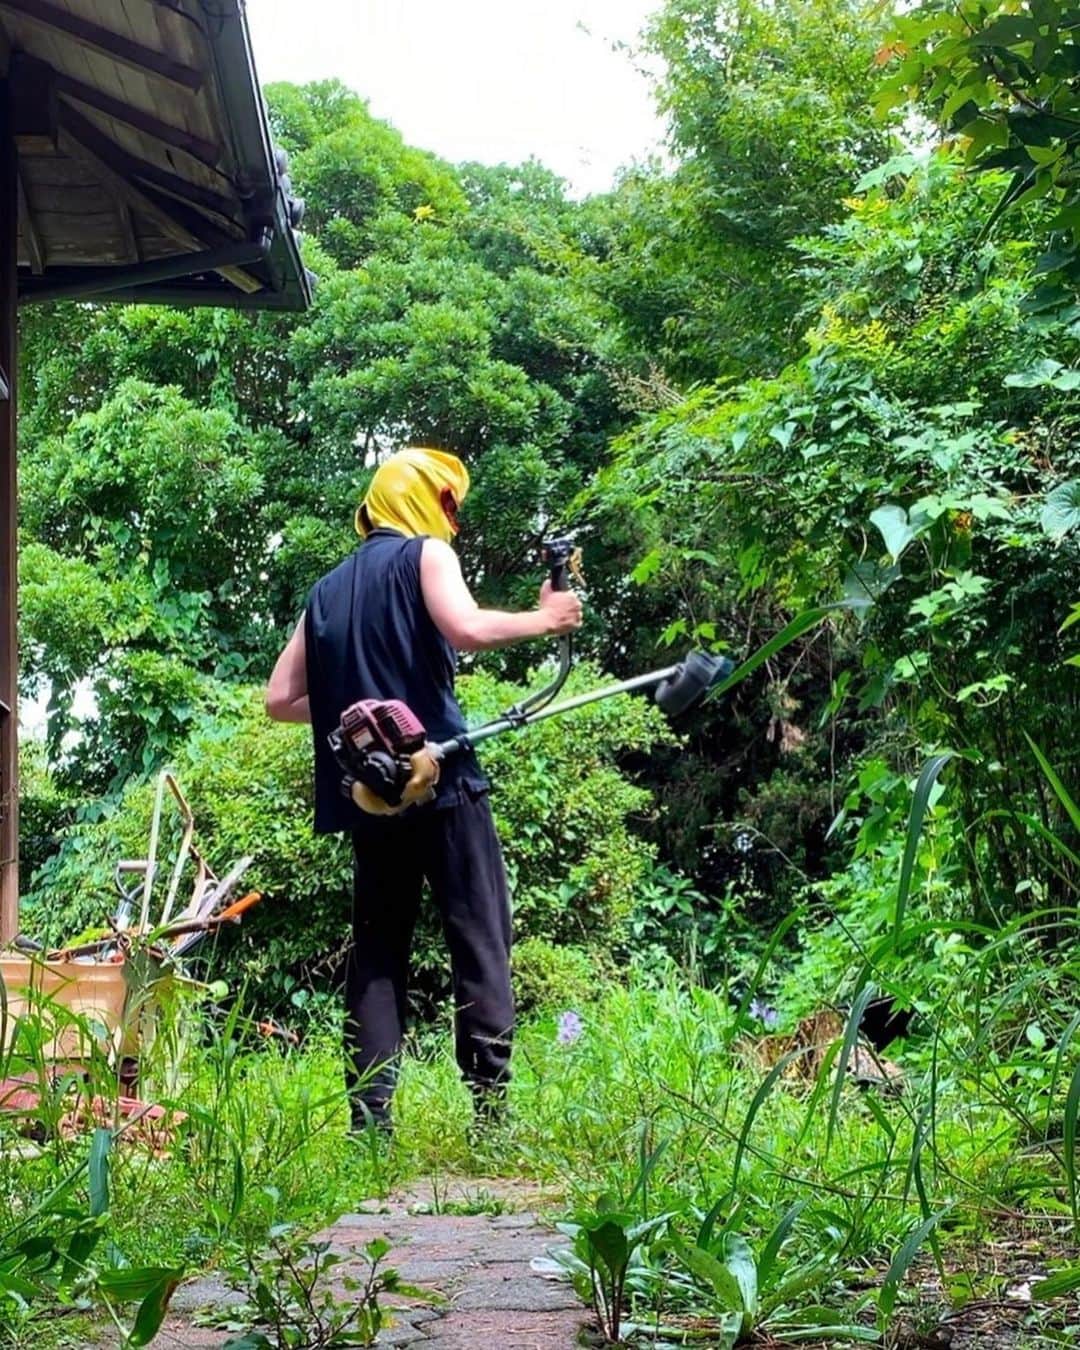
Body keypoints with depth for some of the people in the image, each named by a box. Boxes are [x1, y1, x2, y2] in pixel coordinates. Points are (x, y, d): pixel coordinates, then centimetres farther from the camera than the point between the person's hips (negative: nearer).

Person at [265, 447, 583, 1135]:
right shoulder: (425, 553, 3)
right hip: (440, 778, -6)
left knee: (378, 950, 7)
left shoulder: (329, 588, 20)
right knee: (481, 941, -3)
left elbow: (281, 698, 17)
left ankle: (370, 1120, 1)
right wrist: (545, 619, -4)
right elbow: (466, 628, -18)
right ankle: (491, 1109, -8)